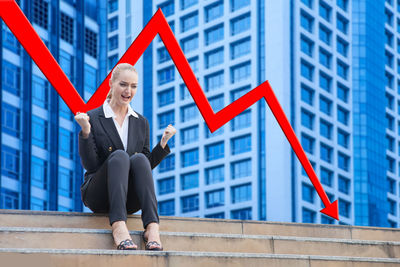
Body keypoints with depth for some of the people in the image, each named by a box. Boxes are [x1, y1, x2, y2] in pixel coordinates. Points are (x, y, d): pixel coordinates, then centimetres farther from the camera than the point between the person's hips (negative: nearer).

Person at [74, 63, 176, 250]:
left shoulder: (141, 123, 15)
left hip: (130, 199, 3)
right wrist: (85, 131, -18)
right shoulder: (93, 118, 2)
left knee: (139, 158, -28)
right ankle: (118, 225, -48)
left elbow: (147, 167, 14)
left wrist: (163, 142, 2)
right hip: (98, 196, -3)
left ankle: (152, 227, -42)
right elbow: (90, 165, -6)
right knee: (119, 156, -31)